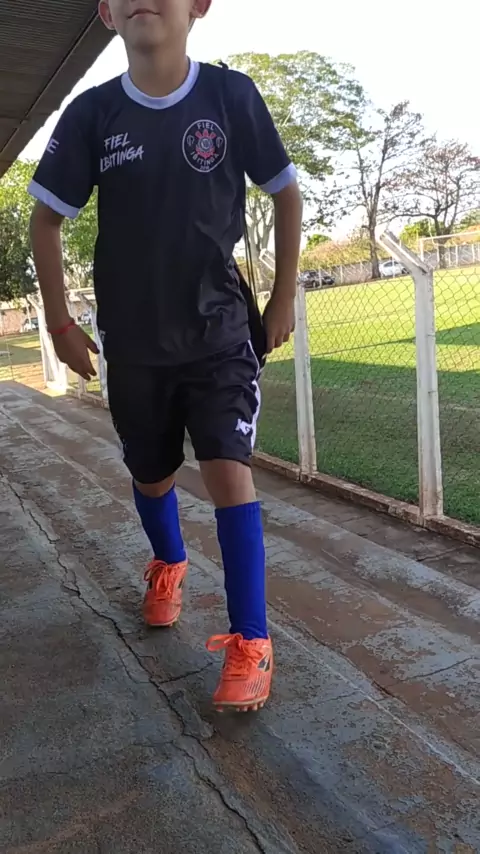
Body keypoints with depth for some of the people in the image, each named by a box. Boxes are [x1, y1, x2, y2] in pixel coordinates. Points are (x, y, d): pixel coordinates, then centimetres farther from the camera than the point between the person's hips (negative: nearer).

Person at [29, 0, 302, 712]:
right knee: (152, 477, 16)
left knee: (229, 470, -13)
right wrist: (60, 321, 2)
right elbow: (45, 219, 4)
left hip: (220, 332, -2)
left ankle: (250, 641, 0)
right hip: (133, 343, 2)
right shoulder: (92, 113, -4)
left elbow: (286, 193, 4)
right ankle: (169, 563, 48)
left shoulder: (231, 95, -6)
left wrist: (284, 296, 3)